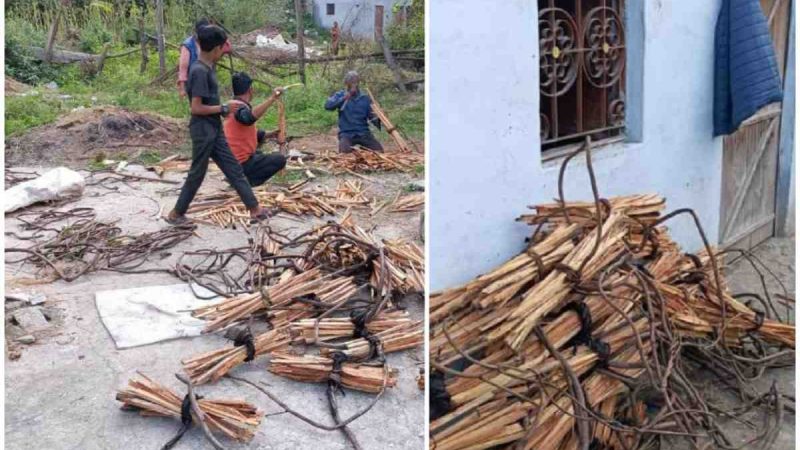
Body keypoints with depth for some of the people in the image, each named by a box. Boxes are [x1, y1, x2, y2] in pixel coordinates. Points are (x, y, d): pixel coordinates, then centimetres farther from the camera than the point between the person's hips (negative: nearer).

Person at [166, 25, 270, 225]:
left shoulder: (207, 67, 8)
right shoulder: (200, 71, -20)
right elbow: (196, 107, -23)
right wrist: (223, 108, -16)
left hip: (214, 129, 9)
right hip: (203, 130, -9)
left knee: (234, 168, 9)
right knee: (197, 174, 3)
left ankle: (255, 208, 12)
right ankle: (176, 213, 18)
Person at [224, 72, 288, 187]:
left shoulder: (232, 106, 12)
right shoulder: (240, 107, -17)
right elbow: (249, 118, -43)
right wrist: (272, 99, -44)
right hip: (241, 164, -9)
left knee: (260, 134, 26)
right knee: (280, 160, -3)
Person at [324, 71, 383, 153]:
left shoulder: (365, 98, 9)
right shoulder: (340, 95, 5)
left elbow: (372, 116, 8)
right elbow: (328, 106, -11)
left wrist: (378, 121, -15)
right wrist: (343, 99, -24)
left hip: (363, 133, 2)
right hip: (346, 133, -2)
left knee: (379, 150, -19)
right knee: (344, 151, -32)